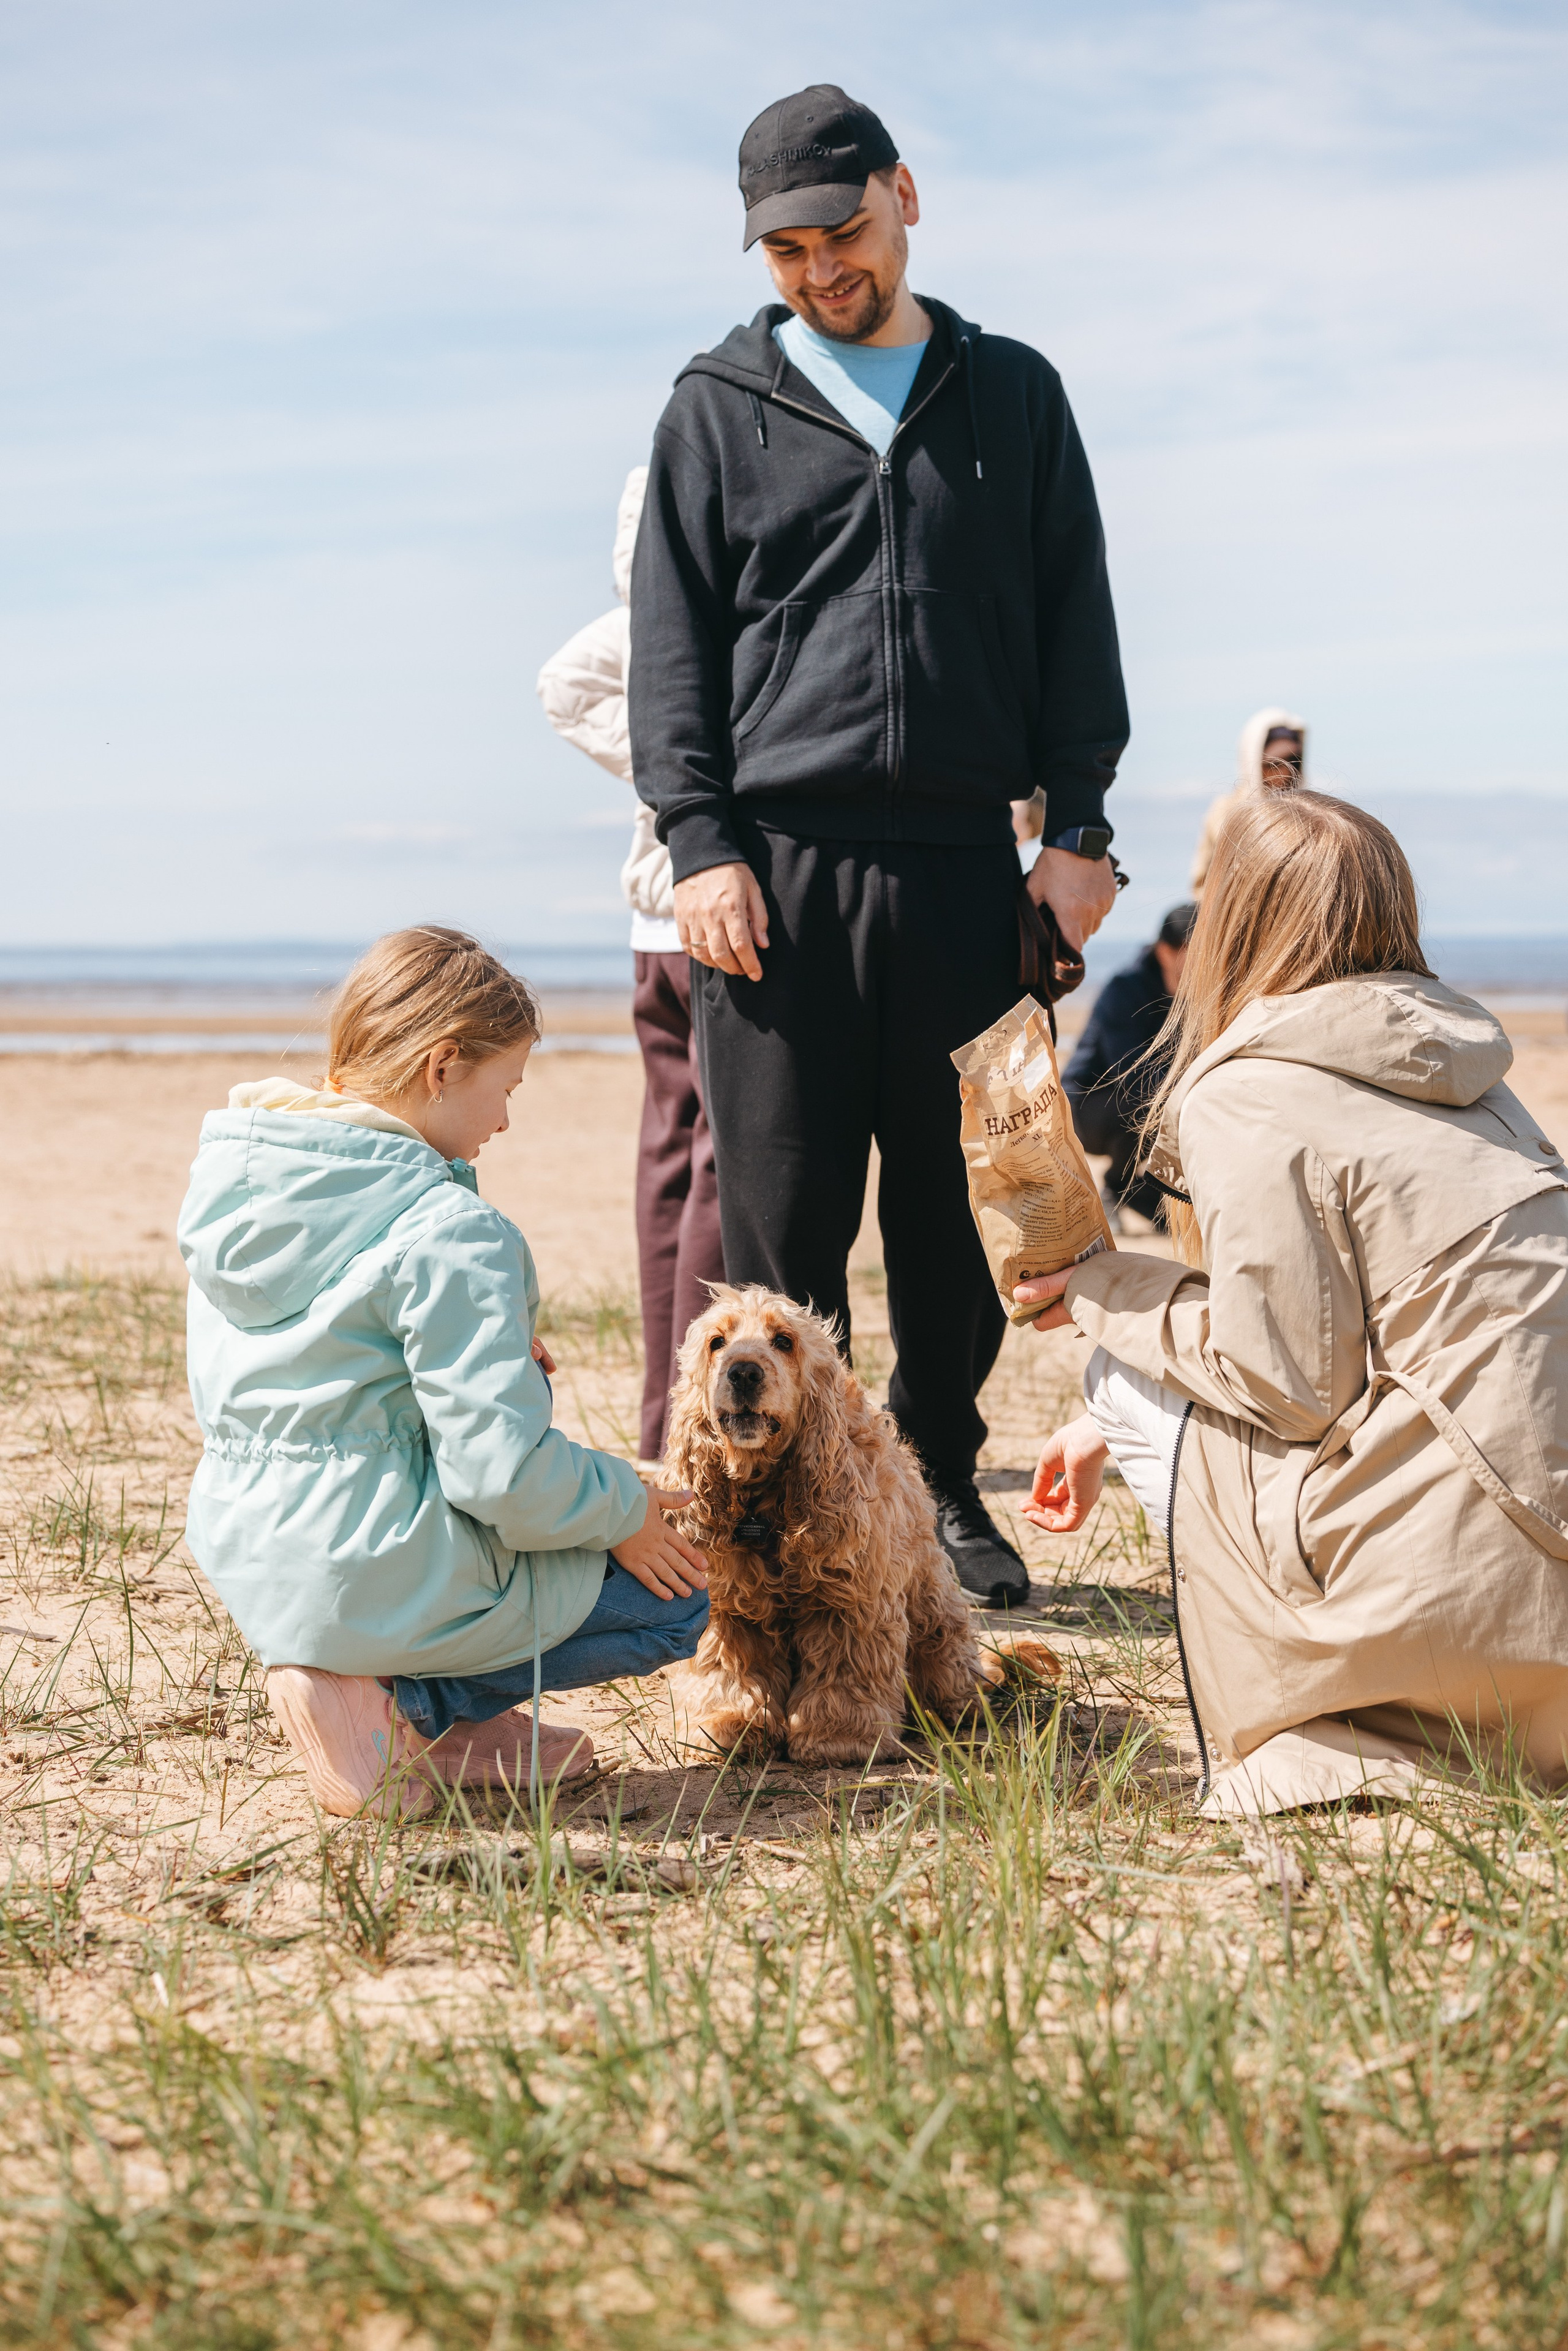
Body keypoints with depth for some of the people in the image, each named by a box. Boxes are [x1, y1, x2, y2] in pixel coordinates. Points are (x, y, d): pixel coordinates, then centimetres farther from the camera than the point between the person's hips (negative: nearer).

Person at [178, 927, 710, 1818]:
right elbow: (500, 1470, -23)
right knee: (679, 1597, 11)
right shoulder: (449, 1234, -20)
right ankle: (402, 1703, -2)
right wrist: (621, 1512, -3)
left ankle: (411, 1704, 16)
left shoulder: (232, 1185, 5)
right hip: (374, 1579, -8)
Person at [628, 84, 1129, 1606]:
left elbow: (1074, 624, 14)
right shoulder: (718, 409, 11)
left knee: (959, 1206, 4)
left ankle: (942, 1489, 18)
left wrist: (1077, 825, 4)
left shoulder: (1012, 396, 15)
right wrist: (698, 840, -5)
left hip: (966, 863, 1)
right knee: (782, 1210, -2)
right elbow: (671, 643, 7)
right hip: (775, 864, -1)